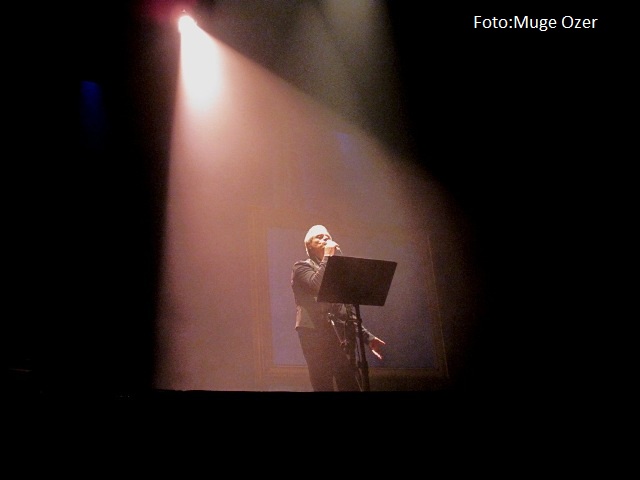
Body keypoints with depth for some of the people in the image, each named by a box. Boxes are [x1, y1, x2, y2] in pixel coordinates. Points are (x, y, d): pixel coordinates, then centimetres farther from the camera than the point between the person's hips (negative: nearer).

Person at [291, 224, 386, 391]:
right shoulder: (302, 267, 10)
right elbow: (316, 284, -14)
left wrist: (367, 336, 13)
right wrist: (327, 257, -3)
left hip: (342, 334, 5)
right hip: (315, 332, -5)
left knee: (352, 385, -6)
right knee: (324, 385, -15)